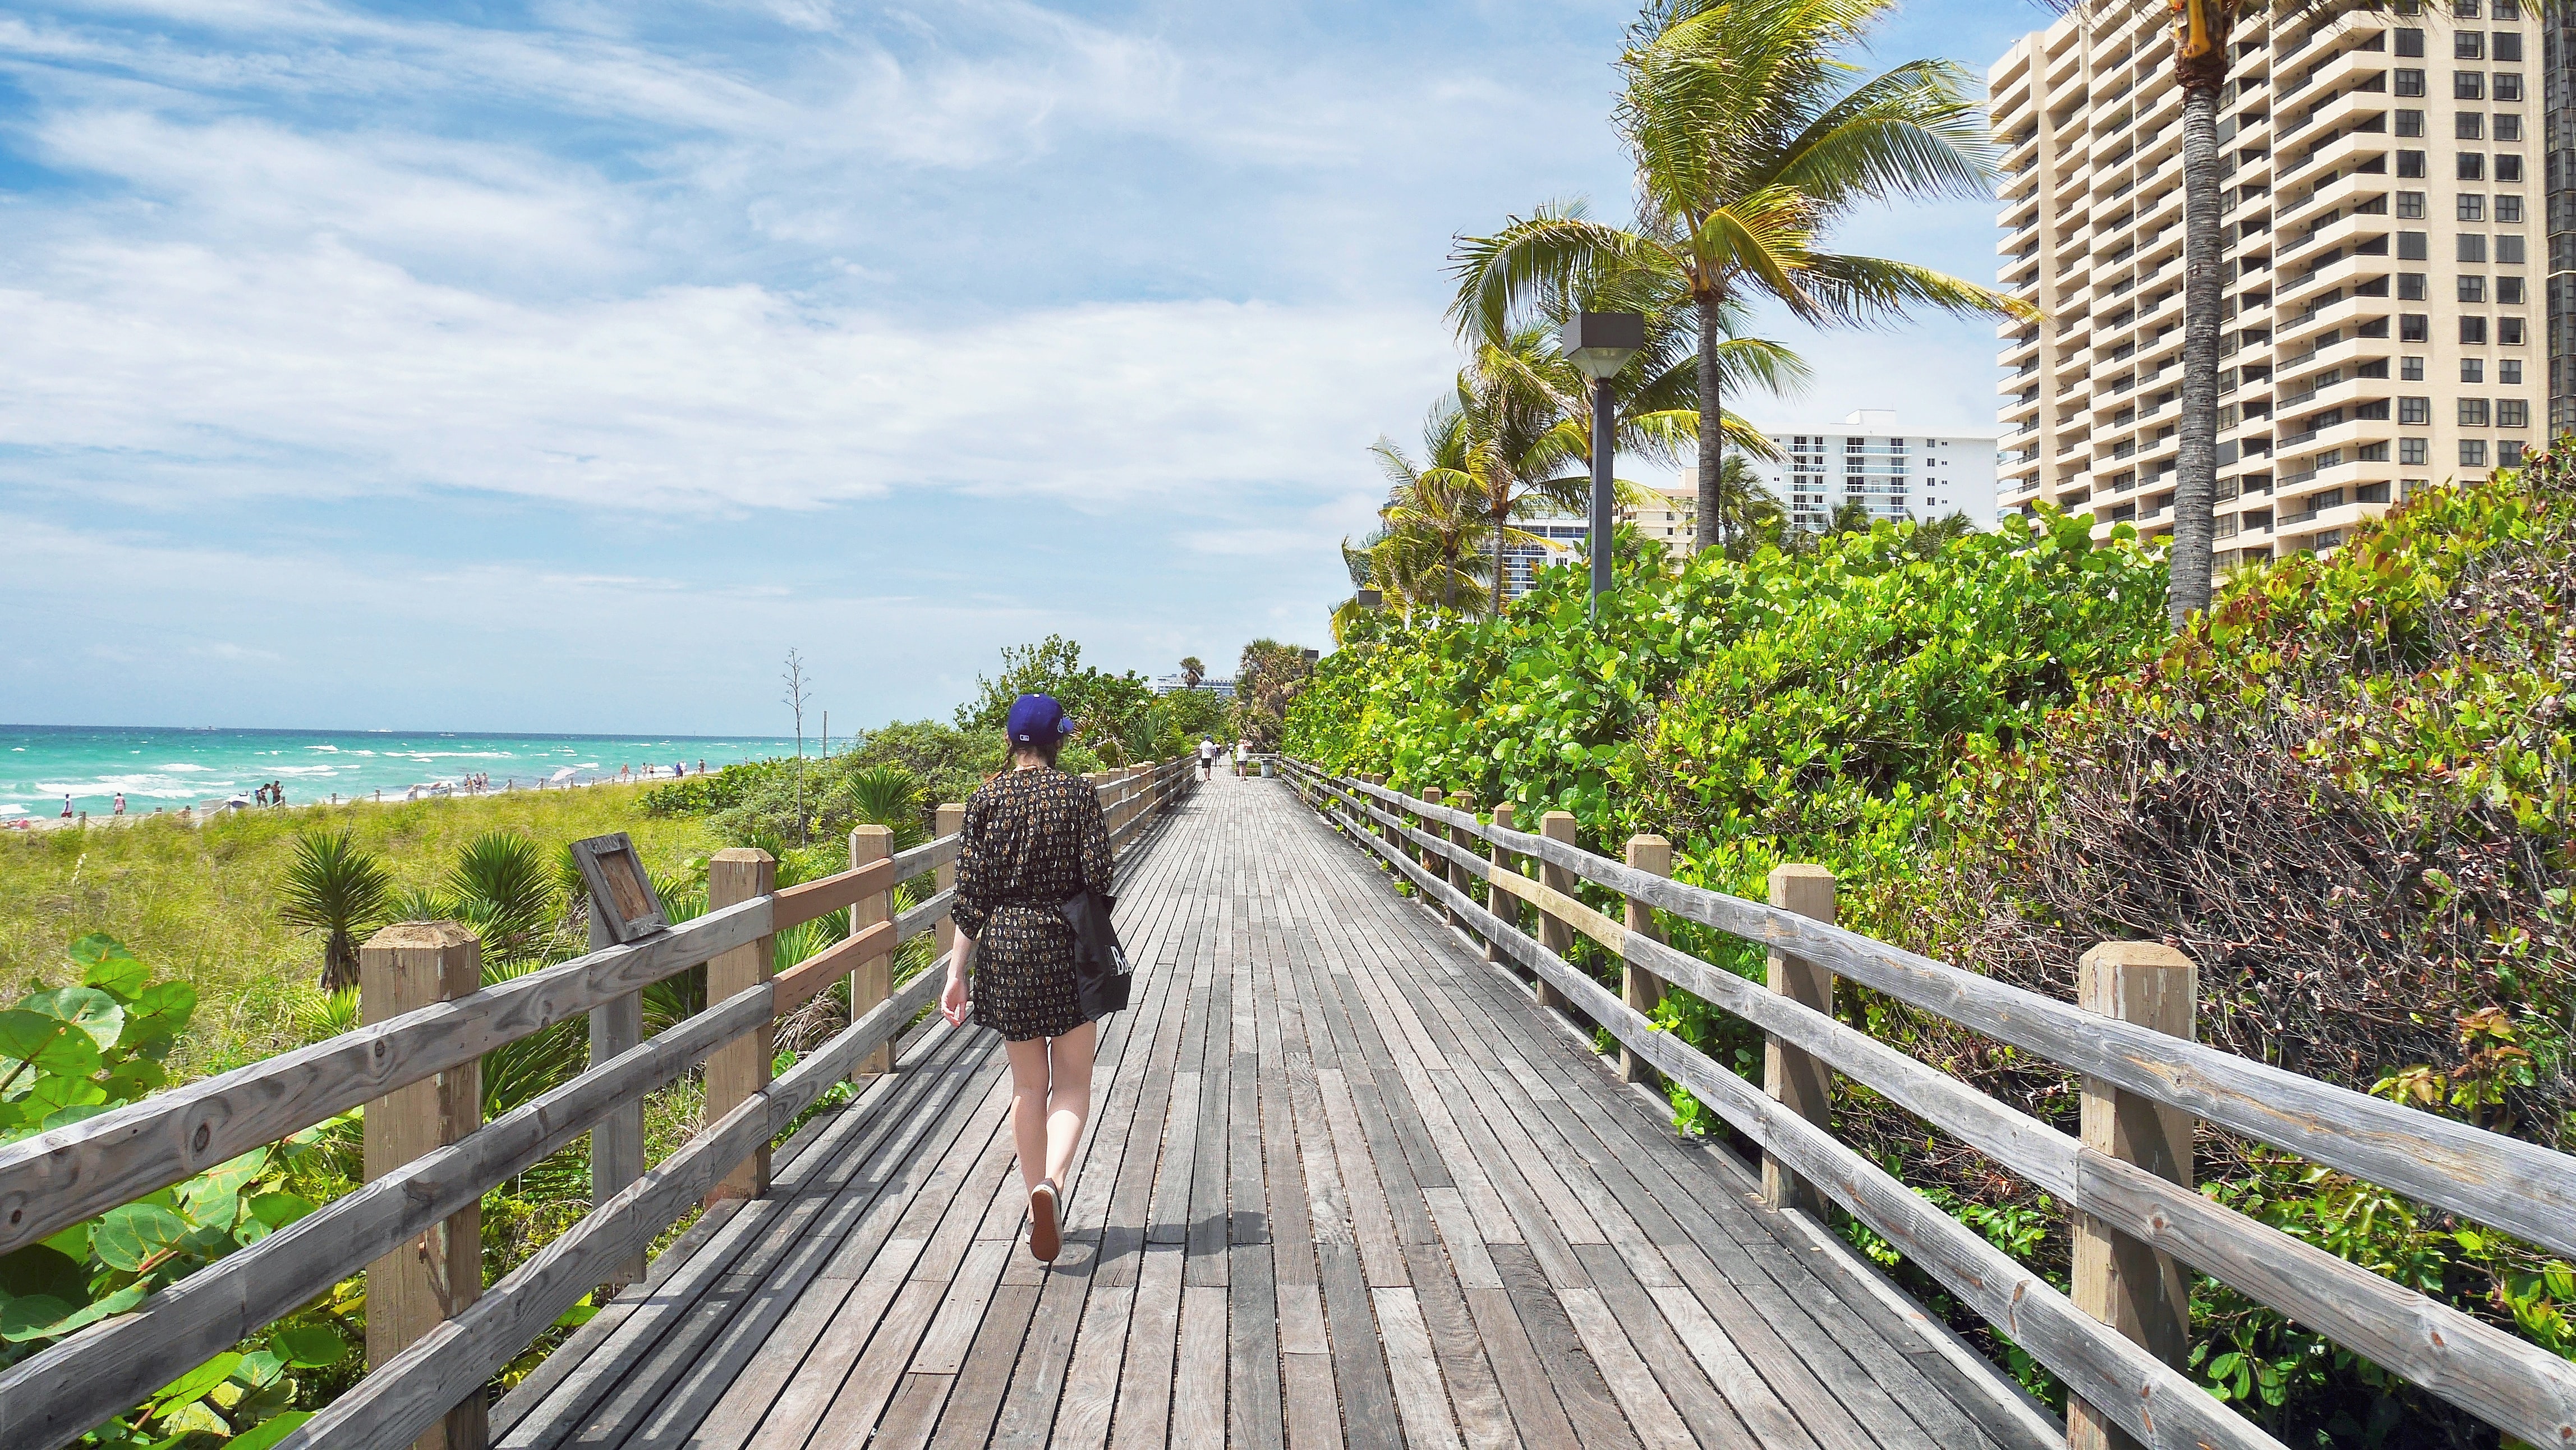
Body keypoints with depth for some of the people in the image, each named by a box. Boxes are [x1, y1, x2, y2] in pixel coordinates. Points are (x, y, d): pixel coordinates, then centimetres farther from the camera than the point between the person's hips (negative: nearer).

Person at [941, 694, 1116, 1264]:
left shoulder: (986, 799, -1)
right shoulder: (1079, 795, -5)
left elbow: (970, 894, -3)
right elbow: (1098, 881, -7)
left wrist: (957, 971, 1)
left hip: (1004, 948, 2)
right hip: (1066, 946, -2)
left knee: (1027, 1085, 14)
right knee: (1072, 1082, 9)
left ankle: (1038, 1208, 19)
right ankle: (1052, 1182, -16)